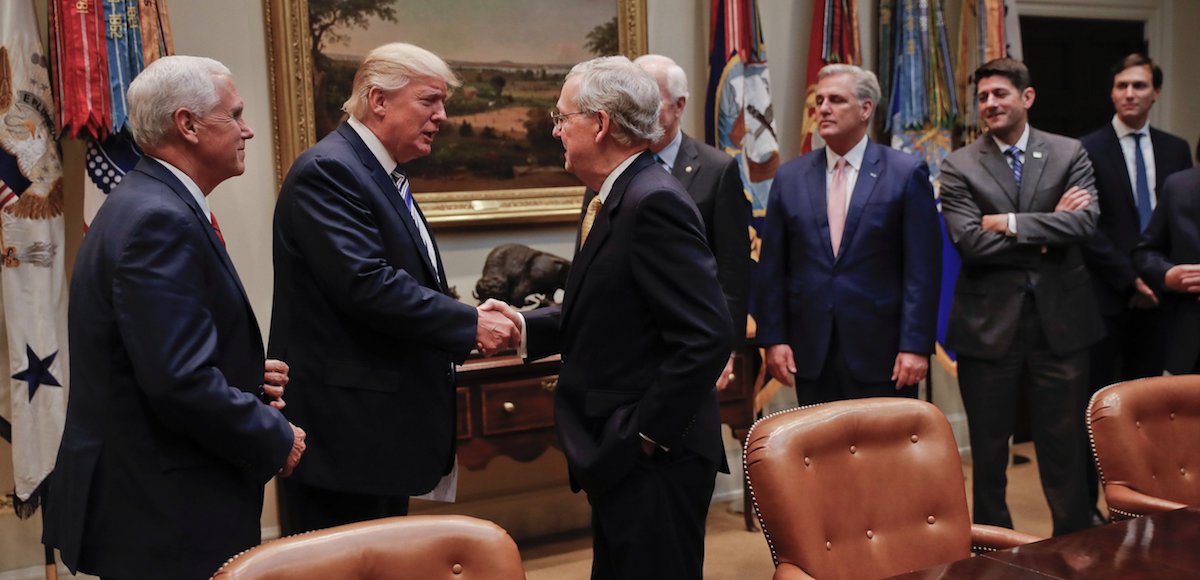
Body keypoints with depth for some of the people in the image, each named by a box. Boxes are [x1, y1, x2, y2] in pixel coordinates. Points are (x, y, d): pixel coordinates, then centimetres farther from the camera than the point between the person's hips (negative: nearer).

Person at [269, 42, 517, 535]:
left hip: (387, 419, 10)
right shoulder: (327, 171, -16)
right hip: (343, 428, -10)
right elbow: (365, 285, -25)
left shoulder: (384, 176, 15)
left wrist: (463, 325, 6)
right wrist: (469, 325, -20)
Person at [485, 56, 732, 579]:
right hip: (620, 458, 10)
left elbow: (706, 335, -25)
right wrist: (526, 326, 3)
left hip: (653, 461, -10)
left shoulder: (654, 202, -20)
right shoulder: (616, 198, 11)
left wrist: (647, 435, -20)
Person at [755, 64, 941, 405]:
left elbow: (922, 268, -5)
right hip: (811, 355, 3)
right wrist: (773, 338, 1)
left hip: (881, 352, -2)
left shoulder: (907, 173, -2)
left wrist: (916, 345, -10)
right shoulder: (789, 177, 7)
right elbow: (772, 268, 7)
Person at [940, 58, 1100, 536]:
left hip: (1059, 320, 1)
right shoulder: (960, 166, -1)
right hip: (989, 323, 0)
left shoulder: (1069, 154, 4)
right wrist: (1048, 231, -11)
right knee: (988, 448, 10)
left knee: (1063, 444, 10)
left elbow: (1085, 221, -12)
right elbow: (969, 242, -14)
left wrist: (1010, 223, -15)